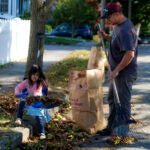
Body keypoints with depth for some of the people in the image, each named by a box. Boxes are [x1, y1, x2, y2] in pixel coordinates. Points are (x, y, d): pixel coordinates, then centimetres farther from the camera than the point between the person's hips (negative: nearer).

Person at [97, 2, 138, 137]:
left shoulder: (125, 30, -24)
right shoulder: (117, 25, 7)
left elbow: (129, 54, -28)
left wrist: (116, 70, -23)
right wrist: (107, 37, 8)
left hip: (125, 73, -11)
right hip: (118, 71, 11)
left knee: (123, 103, -2)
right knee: (112, 100, 19)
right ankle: (111, 128, 31)